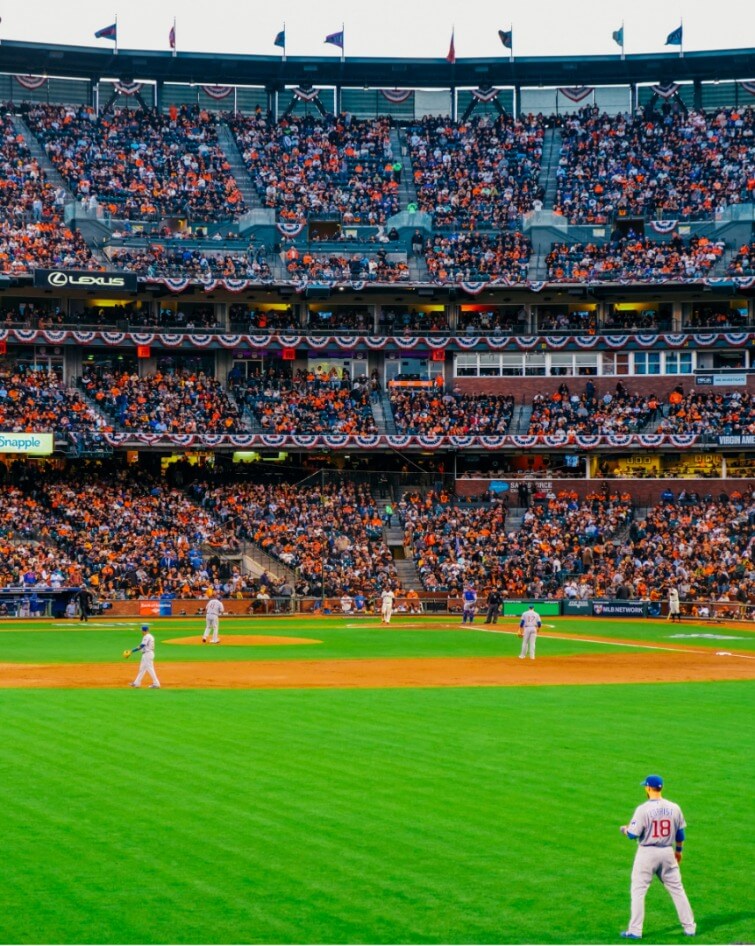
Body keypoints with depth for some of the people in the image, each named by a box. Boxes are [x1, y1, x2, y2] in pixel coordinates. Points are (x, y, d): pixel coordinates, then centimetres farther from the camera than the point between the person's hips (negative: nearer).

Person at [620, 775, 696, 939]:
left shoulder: (643, 809, -16)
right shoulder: (674, 808, -1)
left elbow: (633, 834, -14)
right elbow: (680, 833, 8)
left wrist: (624, 829, 8)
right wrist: (679, 851, 23)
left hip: (647, 853, -4)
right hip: (667, 852, 4)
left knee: (638, 890, 5)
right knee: (677, 889, 14)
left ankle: (635, 930, 4)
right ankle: (689, 927, 17)